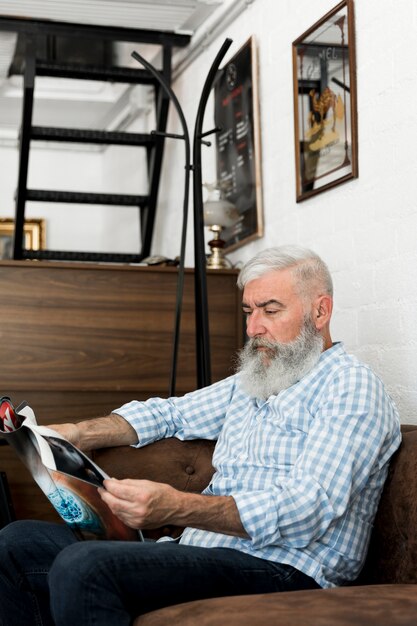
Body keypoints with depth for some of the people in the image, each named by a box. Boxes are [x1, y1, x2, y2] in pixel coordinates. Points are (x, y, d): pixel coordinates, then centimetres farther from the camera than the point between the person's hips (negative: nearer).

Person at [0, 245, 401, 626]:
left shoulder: (351, 387, -6)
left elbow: (308, 510, -20)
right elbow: (171, 414, 29)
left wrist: (177, 508, -33)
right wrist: (78, 434, 10)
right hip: (200, 553, 9)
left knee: (84, 567, -31)